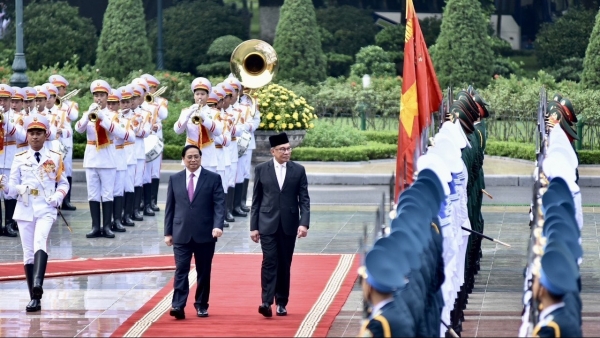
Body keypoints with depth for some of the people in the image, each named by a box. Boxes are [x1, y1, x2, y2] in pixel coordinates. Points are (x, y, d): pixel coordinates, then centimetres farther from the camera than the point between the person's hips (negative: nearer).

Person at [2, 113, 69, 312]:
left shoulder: (55, 158, 5)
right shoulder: (19, 159, 6)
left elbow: (63, 183, 13)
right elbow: (13, 189, 4)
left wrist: (58, 196, -8)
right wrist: (5, 186, -18)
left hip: (46, 209, -2)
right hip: (24, 210, 2)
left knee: (40, 242, -27)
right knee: (28, 252, 3)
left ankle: (38, 283, -43)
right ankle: (34, 298, 9)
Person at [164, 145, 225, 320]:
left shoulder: (213, 178, 1)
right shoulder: (175, 179, 9)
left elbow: (219, 204, -5)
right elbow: (170, 207, 10)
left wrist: (218, 225, -19)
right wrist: (168, 232, 6)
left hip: (205, 234, -1)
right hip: (181, 234, 1)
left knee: (204, 272, 7)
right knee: (181, 270, -7)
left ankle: (201, 305, 18)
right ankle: (178, 306, -14)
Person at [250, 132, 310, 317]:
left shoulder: (298, 170, 3)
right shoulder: (261, 169, 2)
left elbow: (304, 199, 2)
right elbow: (256, 200, 5)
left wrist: (304, 223, -11)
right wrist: (253, 226, 2)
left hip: (289, 225, 1)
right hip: (268, 224, -1)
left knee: (284, 265, 6)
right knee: (269, 262, -11)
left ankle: (281, 303, 13)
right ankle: (267, 302, -18)